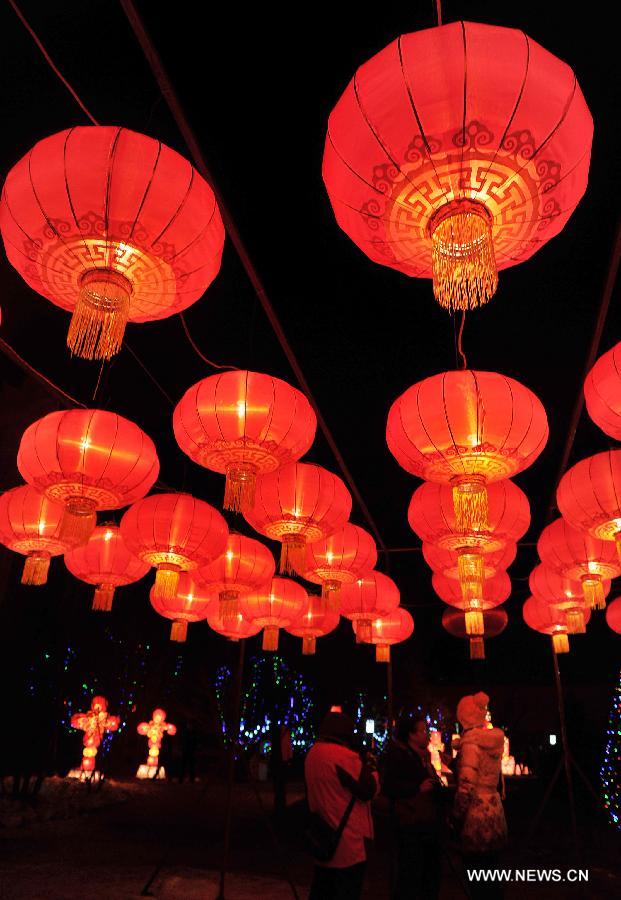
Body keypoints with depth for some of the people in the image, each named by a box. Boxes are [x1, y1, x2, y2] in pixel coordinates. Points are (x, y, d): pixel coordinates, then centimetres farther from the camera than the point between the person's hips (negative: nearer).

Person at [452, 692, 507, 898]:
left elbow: (466, 785, -21)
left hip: (476, 814, -8)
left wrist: (457, 817, -11)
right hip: (494, 810, 8)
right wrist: (454, 763, 15)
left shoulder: (470, 742, -16)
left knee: (478, 882, 4)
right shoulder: (494, 740, 8)